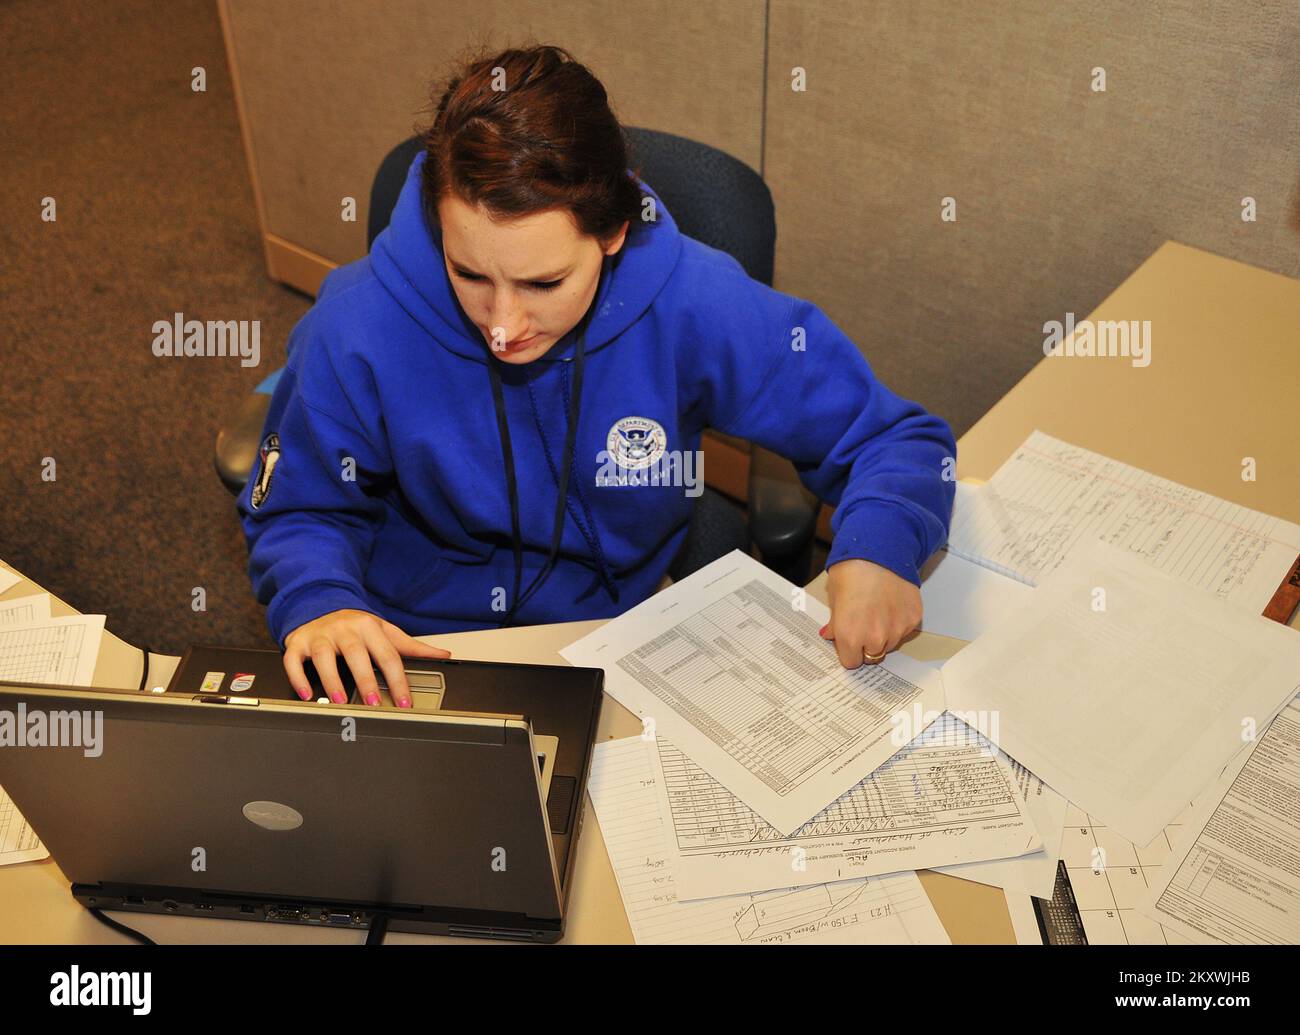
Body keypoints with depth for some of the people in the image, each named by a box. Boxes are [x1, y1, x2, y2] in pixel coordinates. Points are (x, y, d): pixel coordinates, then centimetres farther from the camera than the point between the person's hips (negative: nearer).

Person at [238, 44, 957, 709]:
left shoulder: (696, 309, -18)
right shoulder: (358, 329, -18)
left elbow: (895, 437, -7)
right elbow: (297, 510, 0)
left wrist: (877, 544, -29)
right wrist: (318, 602, -24)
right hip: (408, 659, 0)